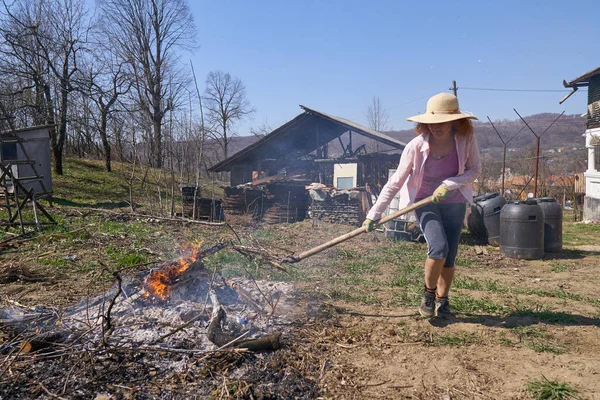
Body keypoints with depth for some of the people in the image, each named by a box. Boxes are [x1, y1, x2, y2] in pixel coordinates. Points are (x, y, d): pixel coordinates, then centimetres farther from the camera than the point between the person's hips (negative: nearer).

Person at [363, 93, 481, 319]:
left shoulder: (466, 139, -16)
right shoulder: (416, 146, -21)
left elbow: (475, 170, -4)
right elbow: (396, 182, -17)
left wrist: (449, 184, -22)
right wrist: (374, 214, -18)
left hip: (454, 204, 2)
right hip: (425, 203, -2)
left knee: (449, 257, 5)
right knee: (438, 248, -21)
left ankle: (442, 301, 26)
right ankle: (429, 293, 5)